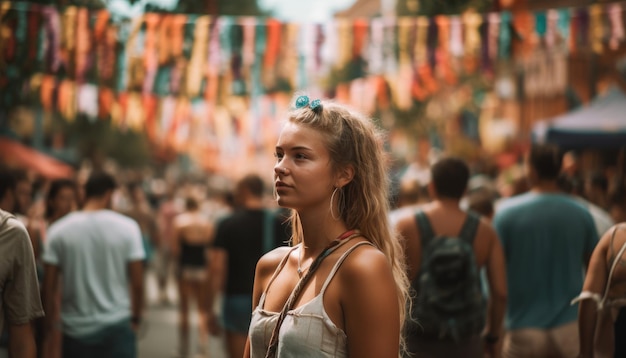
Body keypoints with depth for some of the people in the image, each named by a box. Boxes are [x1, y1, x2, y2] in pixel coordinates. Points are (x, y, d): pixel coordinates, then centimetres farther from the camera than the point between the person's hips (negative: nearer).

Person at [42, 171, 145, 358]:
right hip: (117, 325, -1)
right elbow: (137, 283, -5)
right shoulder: (126, 226, -5)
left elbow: (49, 285, -2)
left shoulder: (58, 230, -3)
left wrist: (48, 321, 11)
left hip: (76, 328, 1)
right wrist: (136, 317, 10)